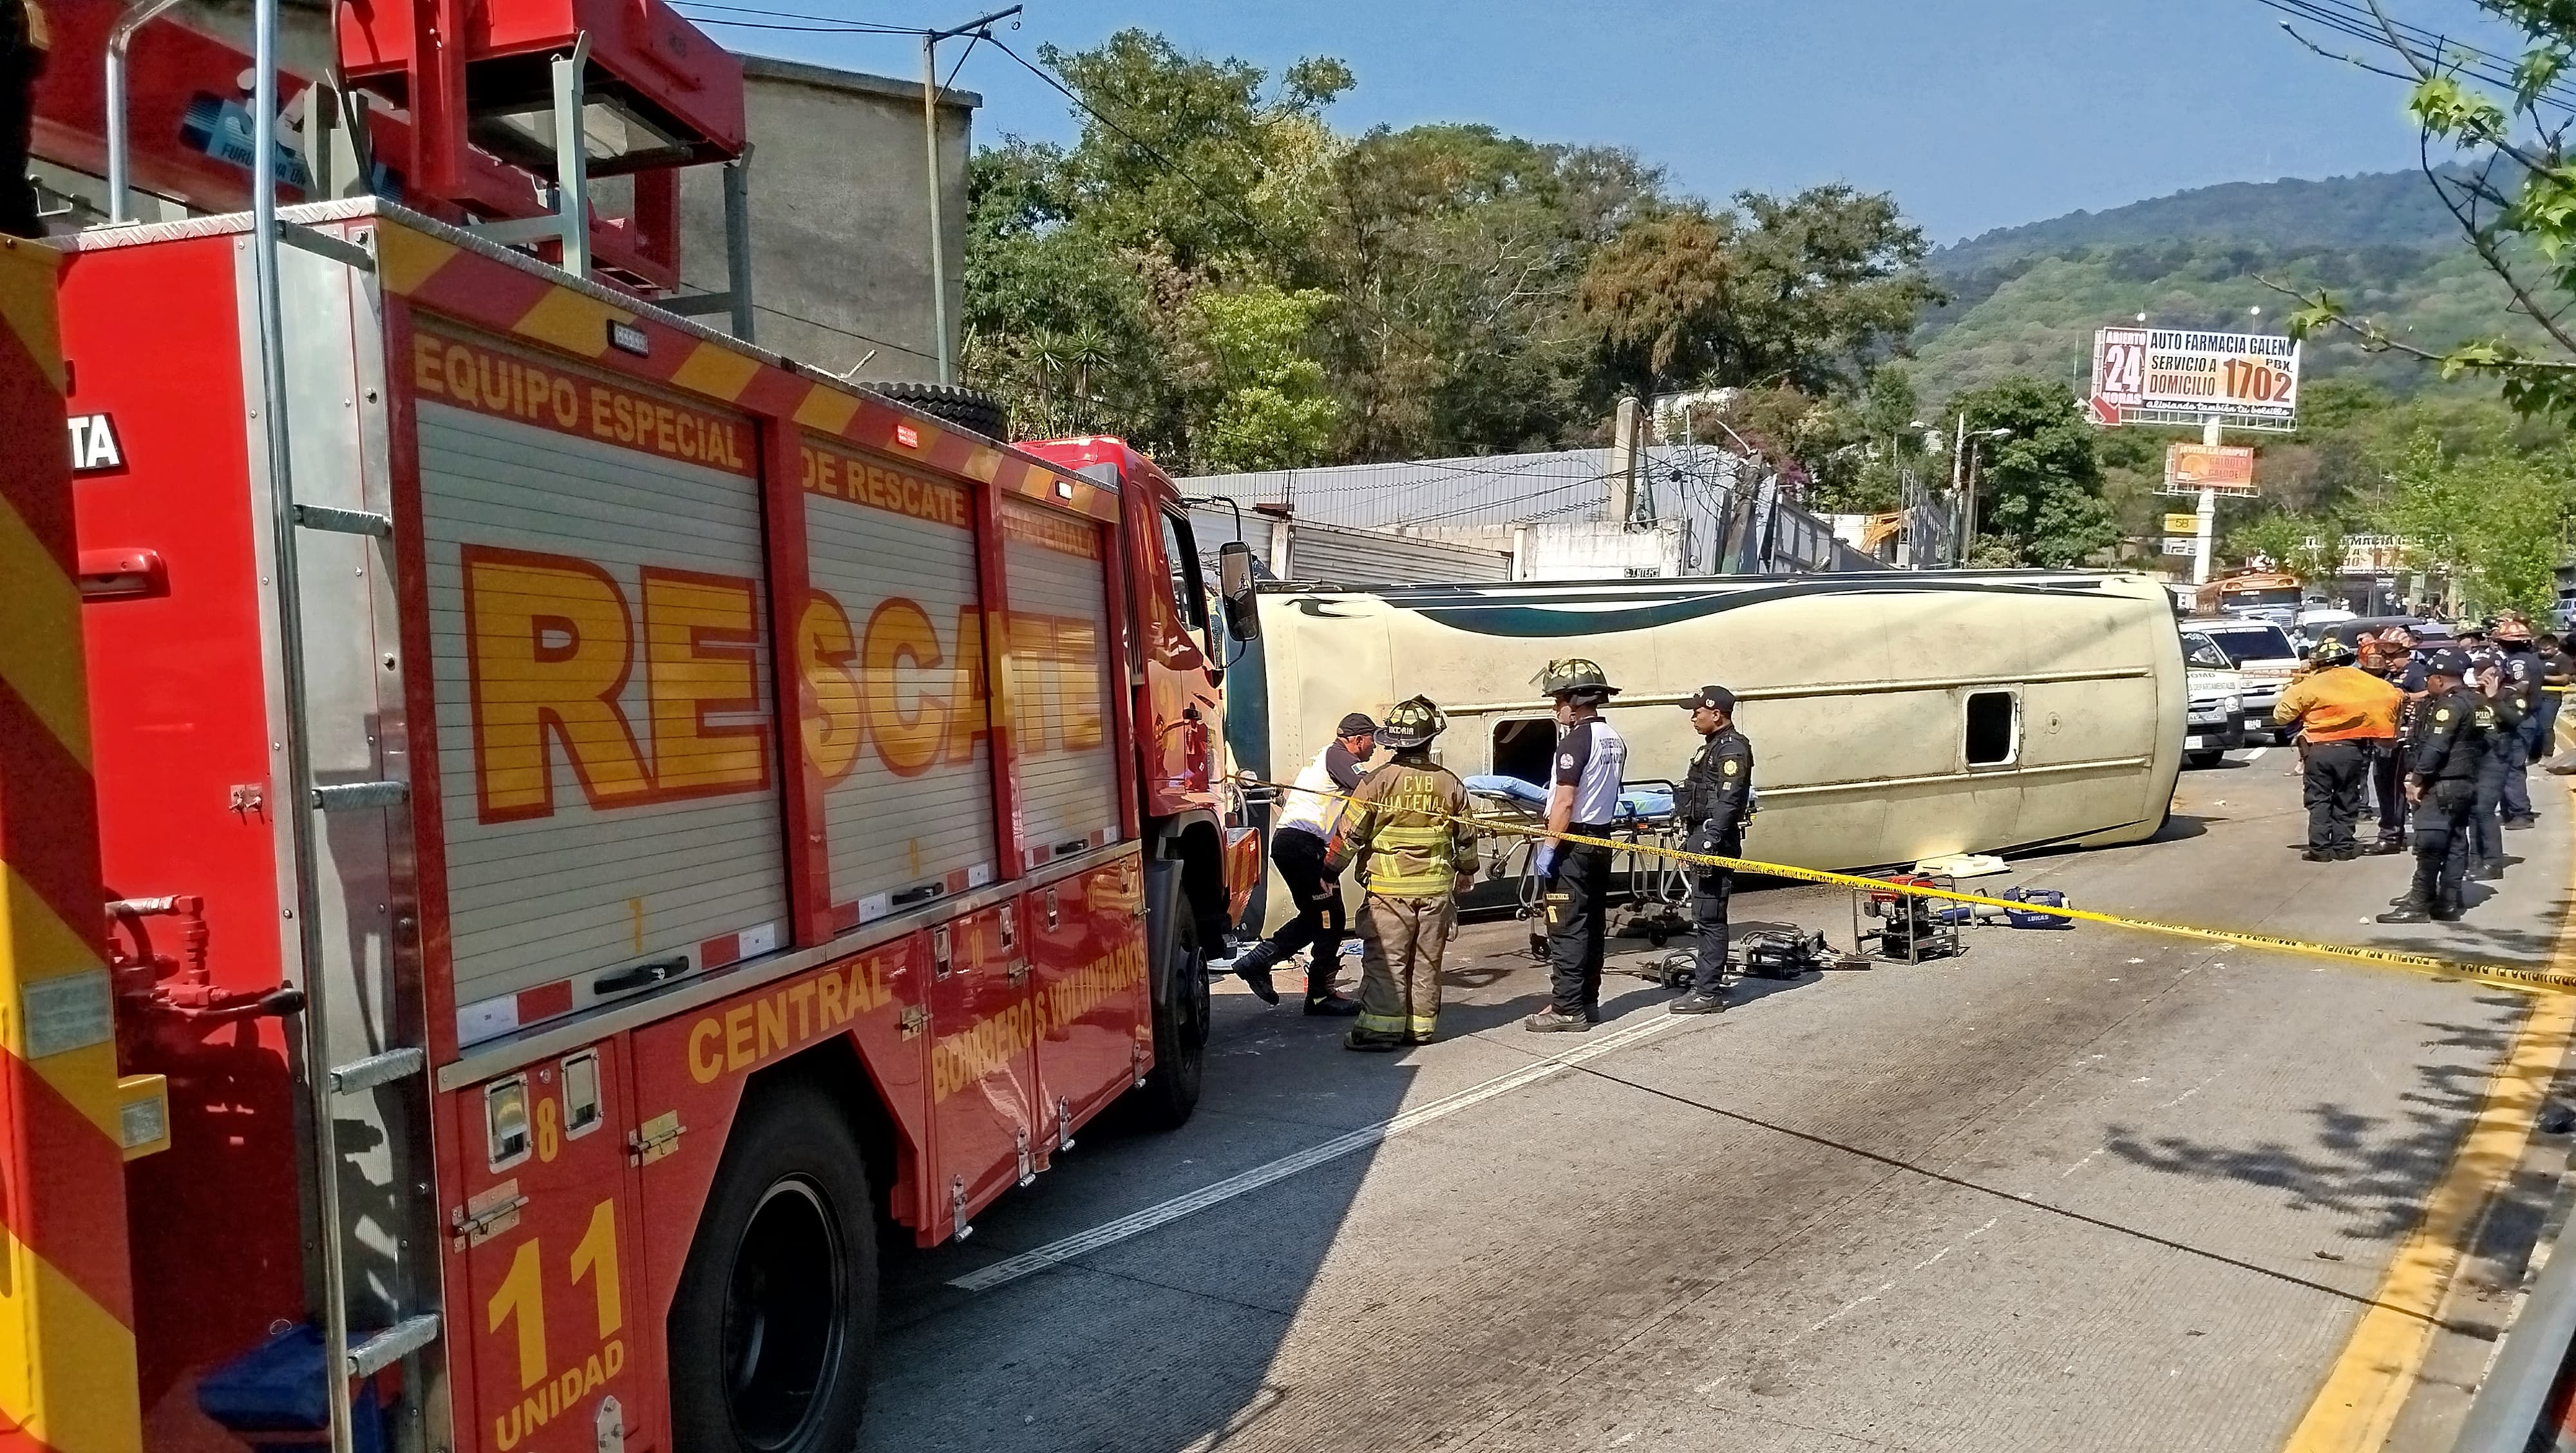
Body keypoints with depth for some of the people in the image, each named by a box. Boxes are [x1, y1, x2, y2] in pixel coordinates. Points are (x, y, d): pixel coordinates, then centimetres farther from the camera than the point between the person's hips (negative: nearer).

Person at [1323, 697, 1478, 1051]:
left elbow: (1350, 833, -6)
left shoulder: (1379, 780, -9)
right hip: (1437, 889, 3)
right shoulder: (1449, 784, 1)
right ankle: (1421, 1026, 17)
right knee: (1427, 962, 11)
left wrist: (1329, 871, 6)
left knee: (1385, 961, 0)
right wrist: (1467, 872, 29)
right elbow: (1466, 836, 12)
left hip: (1389, 889, -3)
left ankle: (1382, 1027, -3)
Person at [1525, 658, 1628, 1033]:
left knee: (1566, 928, -5)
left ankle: (1567, 1010, -4)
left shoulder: (1576, 739, -17)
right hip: (1602, 838, 9)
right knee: (1592, 924, 14)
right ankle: (1588, 1002, 21)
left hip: (1572, 841, -9)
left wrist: (1548, 847, -18)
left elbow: (1565, 802, -20)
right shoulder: (1616, 740, 9)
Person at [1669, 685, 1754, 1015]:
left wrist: (1709, 842, -26)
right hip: (1704, 840, 11)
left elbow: (1728, 802, -21)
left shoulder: (1732, 749, -13)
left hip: (1716, 841, -11)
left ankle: (1708, 993, -7)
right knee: (1704, 917, 15)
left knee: (1709, 917, -9)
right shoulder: (1714, 746, 20)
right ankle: (1709, 982, 22)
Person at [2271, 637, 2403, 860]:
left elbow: (2281, 715, -3)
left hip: (2319, 749, -2)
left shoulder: (2309, 686, -5)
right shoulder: (2363, 681, 3)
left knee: (2319, 800, 5)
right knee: (2346, 798, 13)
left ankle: (2320, 848, 1)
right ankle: (2343, 846, 13)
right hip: (2352, 749, 2)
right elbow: (2395, 696, 7)